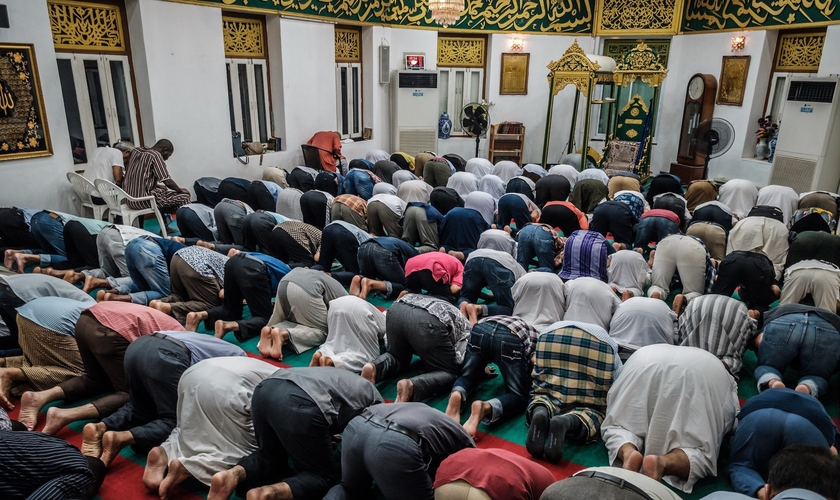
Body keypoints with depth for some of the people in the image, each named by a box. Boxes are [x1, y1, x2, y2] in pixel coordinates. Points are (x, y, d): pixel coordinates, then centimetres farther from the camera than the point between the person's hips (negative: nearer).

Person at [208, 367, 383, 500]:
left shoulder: (349, 382, 40)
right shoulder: (376, 403, 23)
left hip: (266, 387, 7)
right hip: (300, 404, -7)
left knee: (270, 457, 31)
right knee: (323, 475, 15)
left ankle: (233, 475, 1)